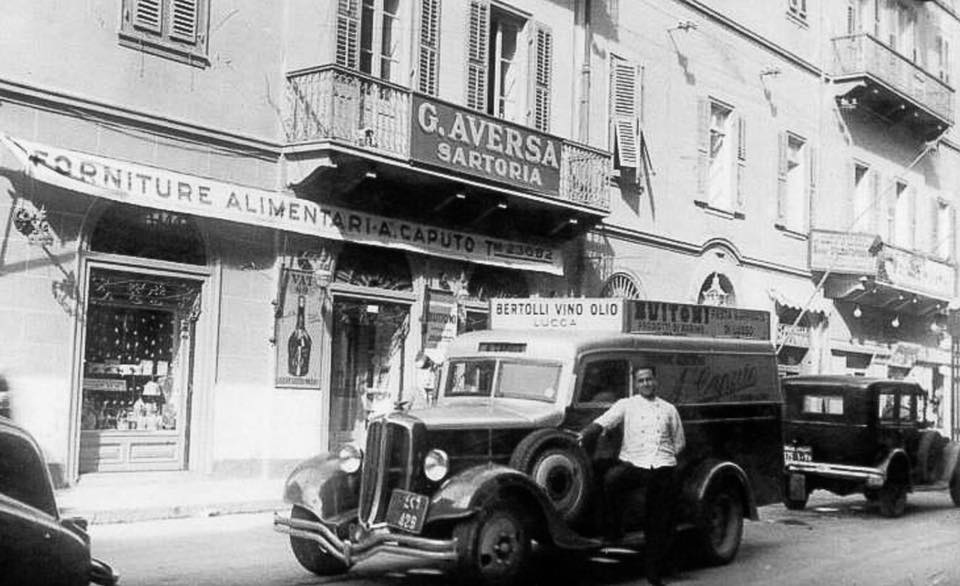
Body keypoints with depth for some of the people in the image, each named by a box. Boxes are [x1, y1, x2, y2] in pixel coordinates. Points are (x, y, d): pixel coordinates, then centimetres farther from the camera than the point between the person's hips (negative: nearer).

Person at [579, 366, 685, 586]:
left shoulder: (669, 409, 17)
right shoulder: (626, 405, 10)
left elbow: (679, 443, 24)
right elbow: (603, 422, -4)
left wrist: (665, 457, 9)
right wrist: (583, 435, -19)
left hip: (663, 468, 2)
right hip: (632, 463, -2)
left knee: (660, 524, 1)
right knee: (611, 479, -34)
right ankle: (613, 533, -15)